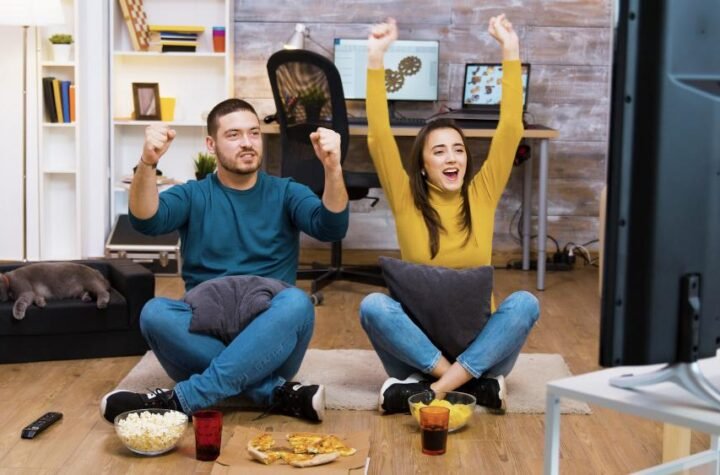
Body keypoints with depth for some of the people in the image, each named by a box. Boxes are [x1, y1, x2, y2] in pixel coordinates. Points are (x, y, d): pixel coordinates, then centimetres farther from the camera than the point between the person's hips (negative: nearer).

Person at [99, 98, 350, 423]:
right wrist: (147, 164, -31)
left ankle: (181, 399, -34)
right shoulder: (192, 196, 9)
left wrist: (332, 168, -29)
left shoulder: (285, 193, 9)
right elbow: (146, 221, -12)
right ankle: (278, 394, -31)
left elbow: (331, 227, -10)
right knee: (155, 313, -29)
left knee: (296, 303, -32)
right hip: (203, 337, 0)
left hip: (271, 341, 0)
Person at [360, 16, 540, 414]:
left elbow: (510, 129, -3)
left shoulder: (482, 194, 4)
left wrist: (510, 51, -7)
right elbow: (379, 137, -10)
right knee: (373, 305, -29)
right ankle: (474, 384, -32)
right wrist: (376, 58, -15)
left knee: (524, 303, -27)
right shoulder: (406, 198, 1)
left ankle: (431, 390, -33)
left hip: (477, 341, 1)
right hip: (418, 342, -1)